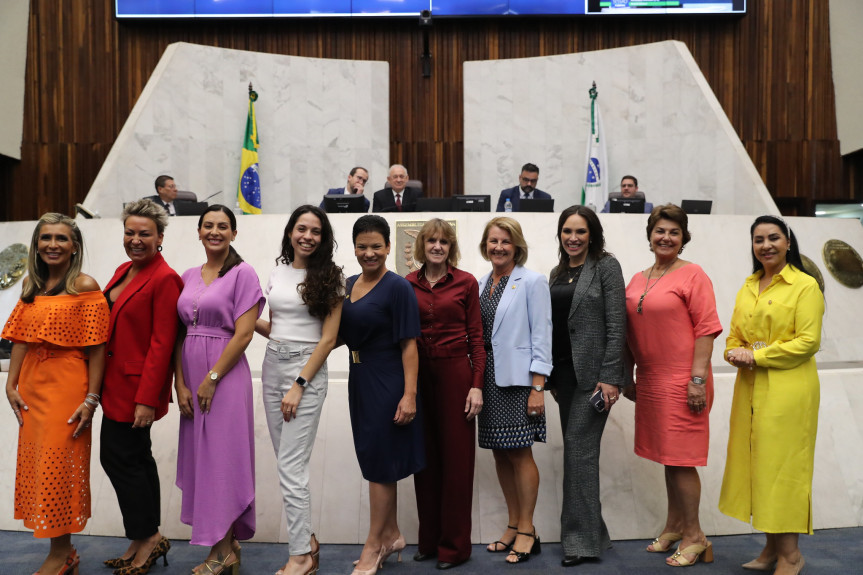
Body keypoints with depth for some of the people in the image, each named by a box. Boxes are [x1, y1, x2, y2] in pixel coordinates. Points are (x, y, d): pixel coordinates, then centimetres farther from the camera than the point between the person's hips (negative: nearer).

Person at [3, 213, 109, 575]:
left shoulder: (85, 286, -9)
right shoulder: (30, 285, 10)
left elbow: (96, 348, -12)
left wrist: (91, 399, -16)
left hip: (67, 385, -7)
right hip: (31, 385, 7)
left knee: (59, 466, 1)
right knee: (36, 462, 12)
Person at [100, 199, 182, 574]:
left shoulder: (164, 279, -16)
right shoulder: (124, 271, 11)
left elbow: (162, 344, -19)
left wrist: (147, 400, -21)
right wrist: (100, 385, 13)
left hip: (136, 388, -9)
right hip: (117, 384, 9)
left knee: (118, 456, -3)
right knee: (136, 457, 15)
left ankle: (147, 538, 15)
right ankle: (147, 541, 28)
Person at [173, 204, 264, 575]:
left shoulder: (242, 273, -6)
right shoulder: (189, 276, 12)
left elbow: (243, 334, -12)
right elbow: (180, 334, 10)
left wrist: (211, 379, -14)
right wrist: (180, 383, 0)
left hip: (225, 375, -6)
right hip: (192, 378, 6)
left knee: (221, 455, -2)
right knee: (198, 454, 9)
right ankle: (228, 543, 23)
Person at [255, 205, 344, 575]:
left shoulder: (329, 277, -6)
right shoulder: (278, 272, 10)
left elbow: (328, 339, -9)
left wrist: (299, 385, -14)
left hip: (307, 370, -6)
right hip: (272, 366, 6)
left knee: (291, 466, -6)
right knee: (287, 462, 10)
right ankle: (307, 539, 25)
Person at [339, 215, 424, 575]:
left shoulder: (397, 287, -13)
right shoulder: (349, 285, 9)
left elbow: (409, 345, -17)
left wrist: (410, 395, -22)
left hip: (387, 383, -8)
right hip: (360, 380, 8)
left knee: (380, 463, 3)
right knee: (373, 460, 16)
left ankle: (374, 546, 19)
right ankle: (392, 535, 33)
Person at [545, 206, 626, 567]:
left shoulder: (606, 266, -5)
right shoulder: (557, 273, 14)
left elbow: (616, 325, -11)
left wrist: (610, 377, -17)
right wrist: (551, 377, 13)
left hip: (593, 371, -7)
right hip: (564, 371, 7)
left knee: (579, 450, -6)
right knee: (577, 451, 11)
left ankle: (582, 538, 7)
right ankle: (589, 533, 23)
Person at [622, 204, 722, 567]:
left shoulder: (692, 275, -6)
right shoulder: (637, 281, 12)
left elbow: (706, 329, -11)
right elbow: (629, 334, 16)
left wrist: (698, 378, -16)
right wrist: (628, 378, 16)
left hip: (681, 380, -6)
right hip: (649, 381, 6)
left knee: (680, 458, -1)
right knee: (667, 455, 15)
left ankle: (694, 536, 13)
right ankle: (674, 527, 29)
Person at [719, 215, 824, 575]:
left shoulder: (805, 286, -5)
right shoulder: (748, 287, 14)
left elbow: (808, 341, -12)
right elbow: (735, 335, 17)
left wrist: (757, 356, -14)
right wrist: (734, 353, -4)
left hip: (788, 390, -6)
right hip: (750, 389, 6)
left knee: (781, 464, -2)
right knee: (756, 463, 9)